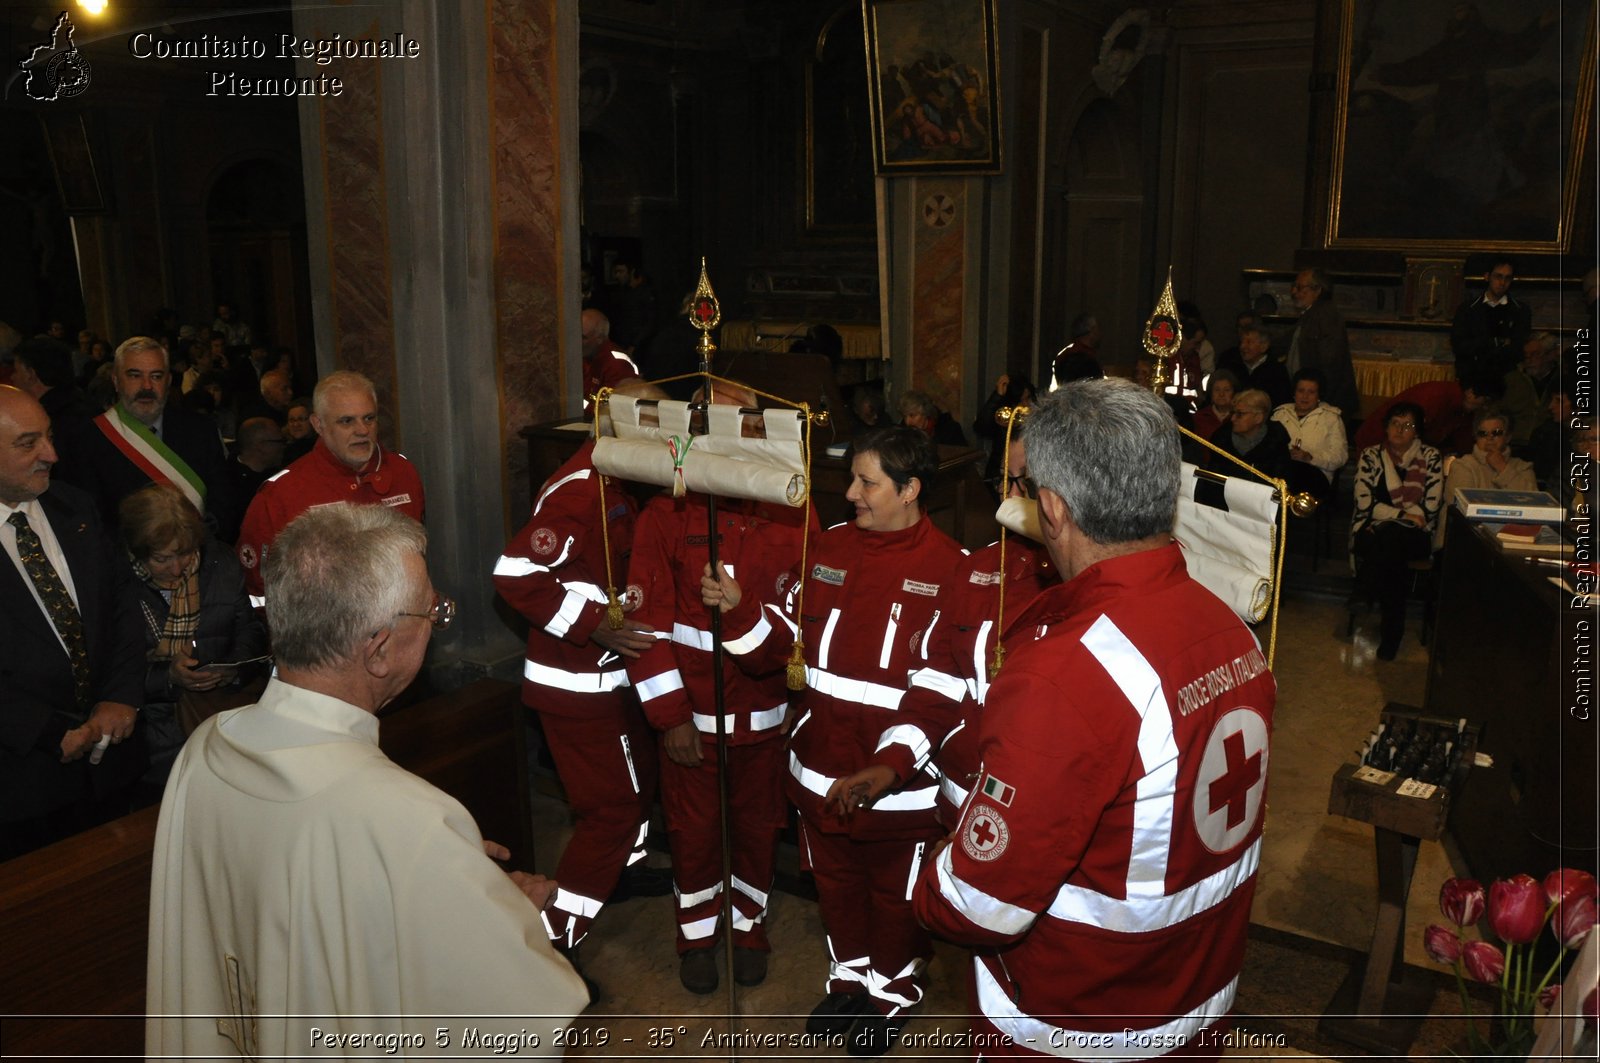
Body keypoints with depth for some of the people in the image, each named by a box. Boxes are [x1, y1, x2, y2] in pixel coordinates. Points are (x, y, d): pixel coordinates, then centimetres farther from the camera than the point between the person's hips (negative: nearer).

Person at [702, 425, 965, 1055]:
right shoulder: (830, 548, 2)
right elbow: (779, 639, 6)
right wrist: (738, 607, -12)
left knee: (896, 894, 17)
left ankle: (893, 995, 42)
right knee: (835, 883, 24)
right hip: (822, 766, 5)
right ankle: (850, 980, 48)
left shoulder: (950, 568, -14)